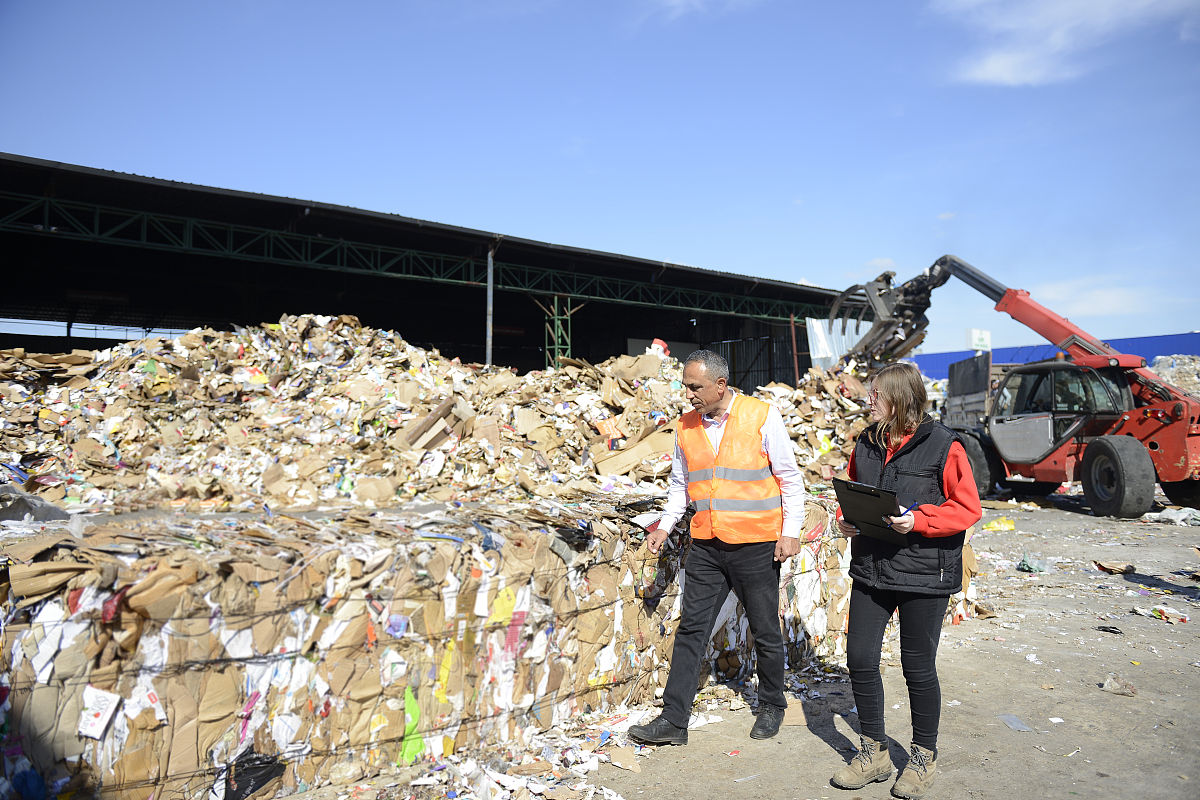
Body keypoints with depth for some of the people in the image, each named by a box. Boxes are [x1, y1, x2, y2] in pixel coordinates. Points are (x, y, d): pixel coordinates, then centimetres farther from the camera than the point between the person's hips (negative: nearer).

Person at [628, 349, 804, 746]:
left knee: (765, 631, 11)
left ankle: (772, 706, 33)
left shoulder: (762, 416, -7)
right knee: (691, 630, 3)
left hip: (756, 545, -3)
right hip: (705, 547, 4)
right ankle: (673, 719, 11)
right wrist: (664, 526, 7)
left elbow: (790, 477, -3)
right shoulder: (687, 426, 5)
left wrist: (790, 531, -8)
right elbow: (680, 485, 17)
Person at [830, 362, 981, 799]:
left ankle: (924, 756, 30)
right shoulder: (867, 443, 7)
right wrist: (846, 518, -1)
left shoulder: (943, 445, -10)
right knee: (859, 657, 5)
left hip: (924, 575, -5)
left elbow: (968, 508, -9)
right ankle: (874, 752, 24)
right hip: (870, 569, 5)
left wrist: (919, 520, -22)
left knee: (918, 668, 7)